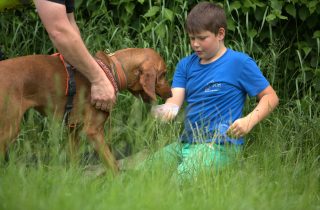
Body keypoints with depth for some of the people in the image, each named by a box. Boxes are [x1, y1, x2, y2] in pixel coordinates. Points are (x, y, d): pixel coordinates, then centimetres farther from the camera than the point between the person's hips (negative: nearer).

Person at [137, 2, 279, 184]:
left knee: (181, 180, -30)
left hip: (219, 145, -6)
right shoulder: (186, 65, 15)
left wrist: (249, 121, -18)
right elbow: (176, 99, 3)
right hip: (185, 142, 7)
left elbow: (270, 97, 0)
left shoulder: (240, 62, -2)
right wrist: (167, 111, -22)